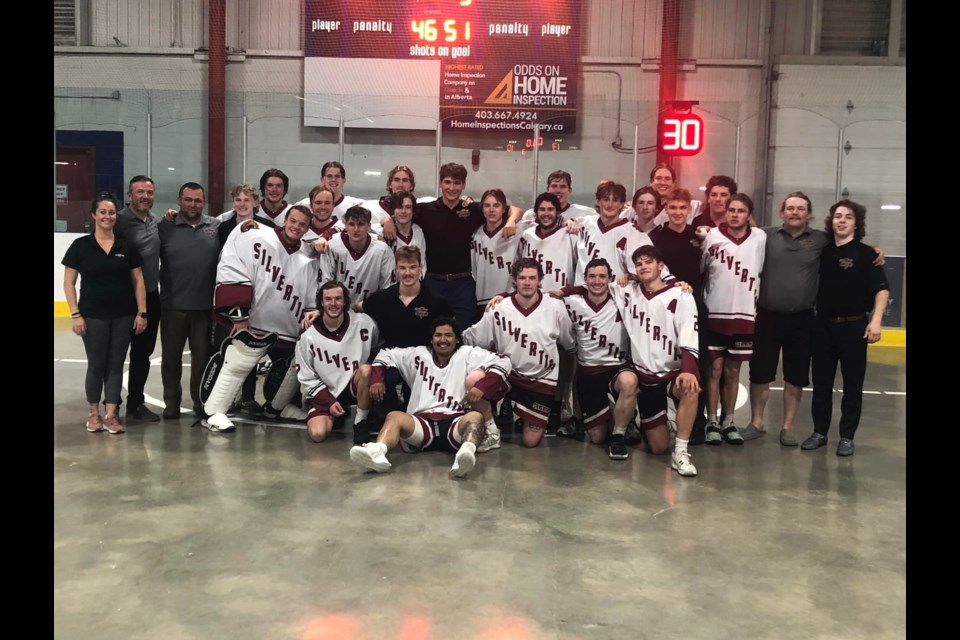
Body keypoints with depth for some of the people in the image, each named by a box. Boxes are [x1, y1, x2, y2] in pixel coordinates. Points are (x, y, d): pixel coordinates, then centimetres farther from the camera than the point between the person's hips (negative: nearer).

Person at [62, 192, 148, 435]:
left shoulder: (127, 247, 3)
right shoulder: (80, 246, -2)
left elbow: (138, 281, 6)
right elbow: (69, 283, -1)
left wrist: (142, 312, 0)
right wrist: (75, 314, -8)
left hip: (124, 316, 2)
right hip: (93, 316, -2)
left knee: (116, 364, 5)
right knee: (96, 365, 5)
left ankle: (111, 415, 11)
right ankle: (93, 413, 21)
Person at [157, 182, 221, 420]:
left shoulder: (217, 227, 4)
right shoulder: (165, 227, 1)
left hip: (206, 305, 0)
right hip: (172, 305, 0)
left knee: (203, 356, 10)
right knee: (171, 356, 9)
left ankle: (202, 402, 22)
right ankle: (171, 403, 22)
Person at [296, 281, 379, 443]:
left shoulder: (363, 323, -11)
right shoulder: (308, 338, -8)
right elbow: (307, 378, -3)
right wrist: (329, 402, -11)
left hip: (355, 386, 0)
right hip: (325, 394, 1)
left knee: (366, 369, -33)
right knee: (318, 433, -22)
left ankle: (360, 423, -13)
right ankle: (337, 416, 15)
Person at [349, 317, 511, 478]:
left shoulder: (468, 354, 10)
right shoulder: (418, 354, 20)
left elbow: (502, 363, -1)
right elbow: (386, 354, 28)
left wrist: (481, 387, -16)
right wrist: (377, 379, 9)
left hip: (456, 424, -2)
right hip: (422, 424, 2)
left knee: (476, 416, -35)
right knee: (394, 416, -26)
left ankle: (466, 454, -67)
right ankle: (377, 452, -57)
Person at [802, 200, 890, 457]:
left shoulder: (865, 253, -5)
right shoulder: (823, 250, 7)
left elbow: (882, 289, -10)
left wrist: (876, 320, -21)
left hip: (854, 326, -3)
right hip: (823, 325, 4)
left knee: (852, 384, 3)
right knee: (821, 382, 9)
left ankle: (847, 437, 13)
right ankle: (819, 432, 20)